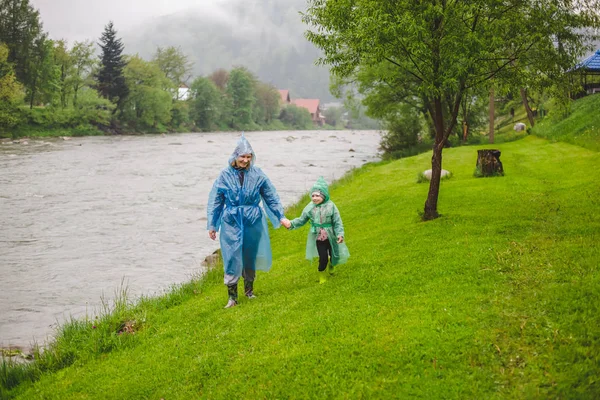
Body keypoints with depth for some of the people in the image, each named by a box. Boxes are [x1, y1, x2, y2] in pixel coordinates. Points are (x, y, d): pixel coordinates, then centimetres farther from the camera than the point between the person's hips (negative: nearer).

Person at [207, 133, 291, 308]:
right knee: (232, 258, -6)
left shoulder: (257, 174, -3)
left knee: (250, 256, 13)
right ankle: (232, 296, 2)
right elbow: (215, 201, 2)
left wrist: (281, 216, 3)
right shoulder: (225, 175, -5)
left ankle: (249, 290, 32)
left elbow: (271, 197, 6)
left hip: (253, 221, 2)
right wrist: (211, 225, 4)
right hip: (232, 222, -1)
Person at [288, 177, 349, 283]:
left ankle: (331, 264, 53)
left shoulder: (330, 206, -15)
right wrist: (291, 224, -14)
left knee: (334, 255, 16)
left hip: (330, 237, 0)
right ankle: (322, 273, 25)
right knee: (323, 258, -3)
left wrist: (340, 234, -24)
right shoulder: (310, 207, -8)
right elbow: (301, 220, 1)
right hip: (318, 237, 0)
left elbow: (337, 222, -12)